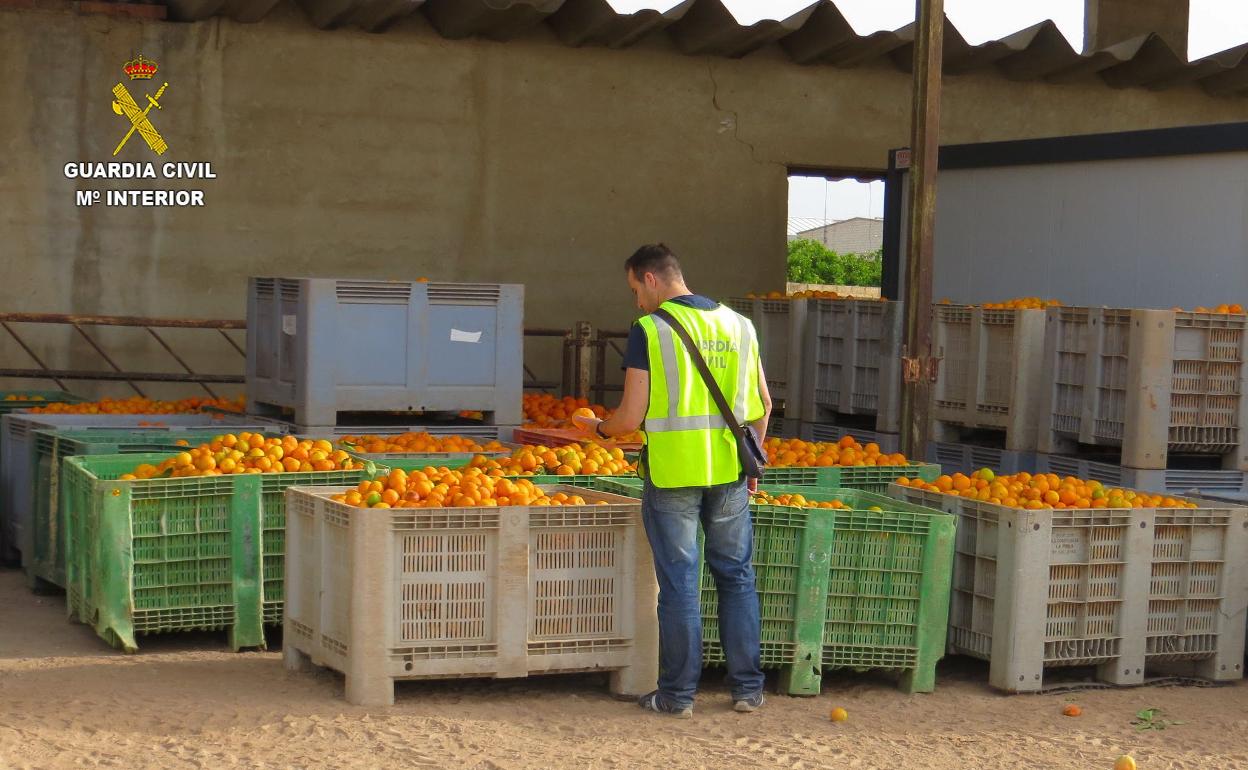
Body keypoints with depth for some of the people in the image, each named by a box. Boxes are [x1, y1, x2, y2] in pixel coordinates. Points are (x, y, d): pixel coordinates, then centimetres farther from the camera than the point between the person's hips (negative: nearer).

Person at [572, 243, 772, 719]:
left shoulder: (649, 330, -8)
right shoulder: (738, 325, 8)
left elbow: (631, 418, -11)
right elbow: (763, 404, 11)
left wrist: (599, 429, 10)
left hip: (672, 473, -4)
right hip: (730, 471, 4)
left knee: (680, 583, 3)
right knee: (737, 576, 13)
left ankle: (678, 695, 11)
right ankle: (748, 688, 17)